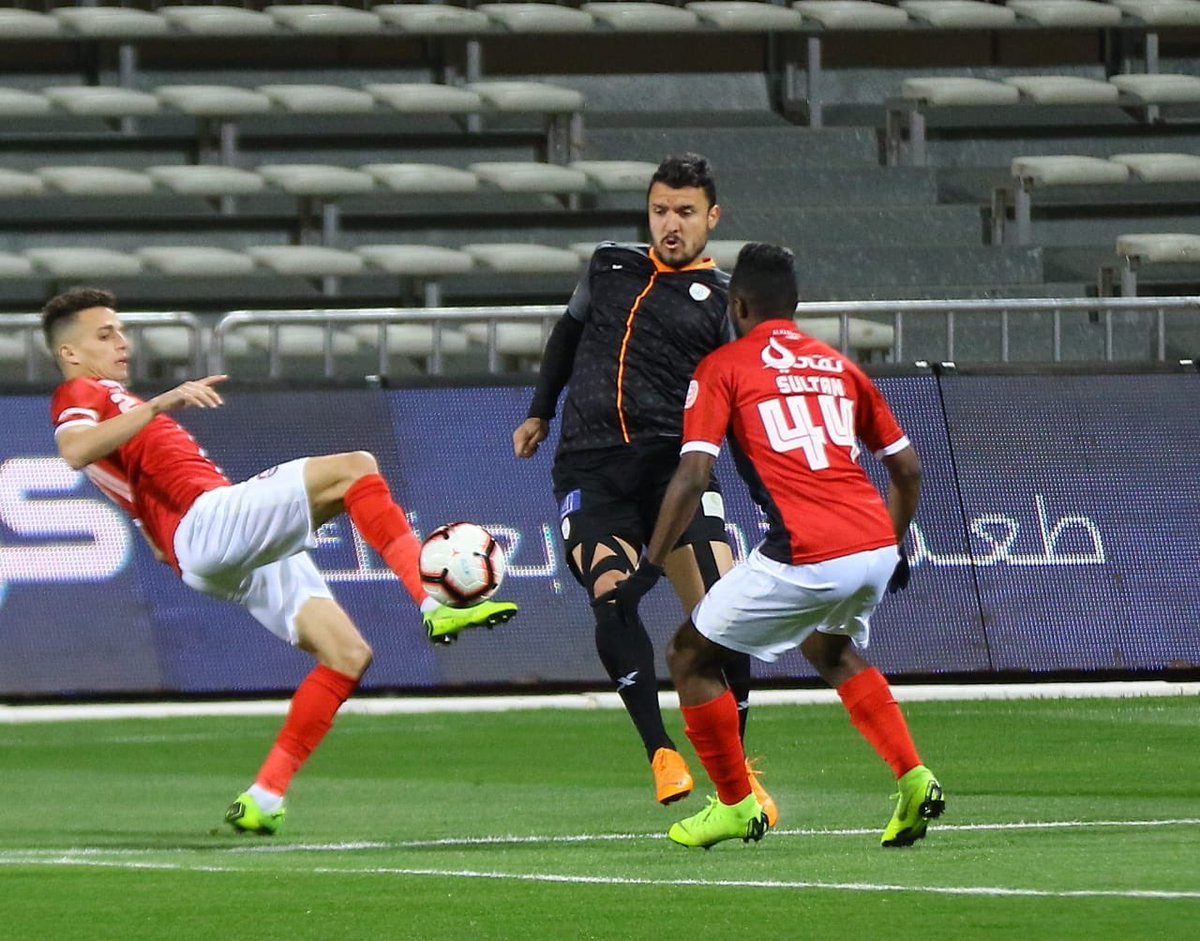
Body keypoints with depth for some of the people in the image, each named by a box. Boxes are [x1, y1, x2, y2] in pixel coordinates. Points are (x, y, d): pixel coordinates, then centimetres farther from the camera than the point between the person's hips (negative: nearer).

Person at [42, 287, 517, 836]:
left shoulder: (114, 402, 34)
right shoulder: (80, 396, 4)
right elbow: (75, 450, -24)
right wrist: (160, 404, -32)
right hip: (207, 518, -10)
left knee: (348, 656, 0)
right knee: (353, 469, -20)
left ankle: (263, 799, -3)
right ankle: (437, 606, -30)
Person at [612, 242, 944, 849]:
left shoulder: (723, 367, 6)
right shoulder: (838, 367, 21)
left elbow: (692, 478, -5)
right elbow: (907, 468, 23)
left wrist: (649, 569, -2)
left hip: (804, 558, -6)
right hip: (875, 546, 6)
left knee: (689, 657, 14)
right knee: (833, 652, 35)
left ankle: (735, 805, 18)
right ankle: (913, 779, 19)